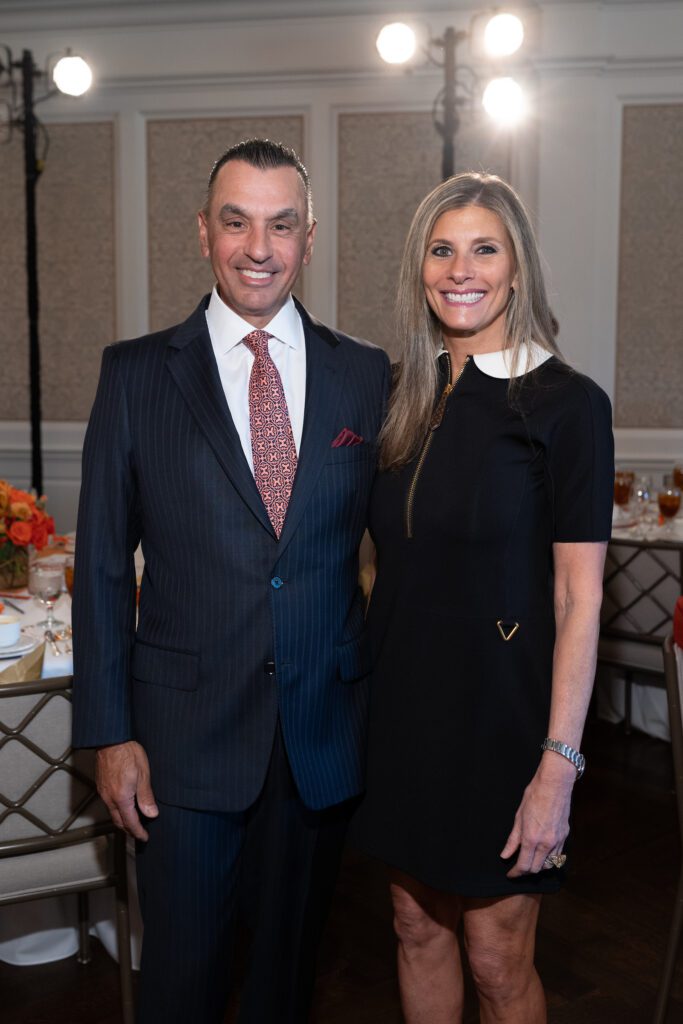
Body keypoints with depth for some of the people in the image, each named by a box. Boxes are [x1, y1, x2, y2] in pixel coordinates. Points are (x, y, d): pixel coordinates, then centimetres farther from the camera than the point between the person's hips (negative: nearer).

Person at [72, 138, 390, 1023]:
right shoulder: (137, 374, -2)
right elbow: (102, 563, -1)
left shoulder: (367, 375, 1)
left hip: (325, 733, 2)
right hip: (186, 733, -1)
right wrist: (108, 732, -4)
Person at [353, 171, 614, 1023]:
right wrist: (368, 690, 7)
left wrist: (558, 766, -17)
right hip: (402, 703, 5)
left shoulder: (566, 404, -11)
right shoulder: (404, 395, 5)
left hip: (500, 712, -5)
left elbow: (579, 599, -13)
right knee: (418, 930, 19)